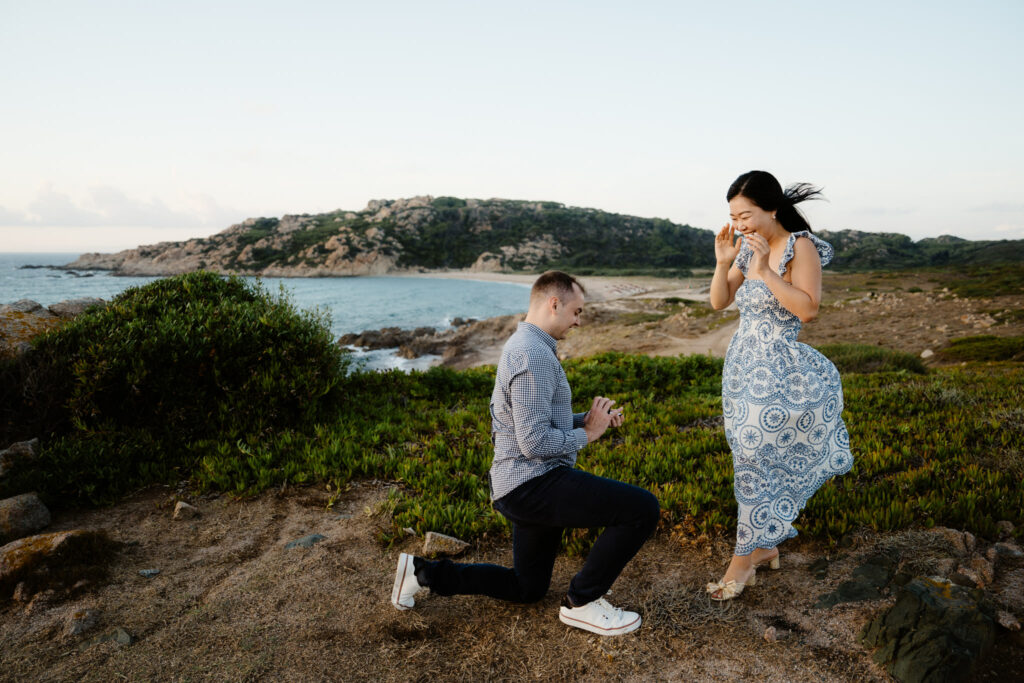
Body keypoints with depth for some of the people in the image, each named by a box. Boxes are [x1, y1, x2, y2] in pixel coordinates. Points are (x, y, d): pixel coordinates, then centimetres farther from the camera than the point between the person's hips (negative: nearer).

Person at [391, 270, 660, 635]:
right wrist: (586, 434, -9)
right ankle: (582, 601, 1)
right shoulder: (533, 355, -19)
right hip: (534, 484, -11)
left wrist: (586, 419, 9)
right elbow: (535, 443, -24)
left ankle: (422, 572, 22)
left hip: (523, 487, 11)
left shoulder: (522, 346, 15)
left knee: (527, 589, 25)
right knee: (642, 509, -14)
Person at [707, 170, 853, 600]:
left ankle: (743, 560, 8)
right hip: (743, 366, 6)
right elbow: (718, 302, 8)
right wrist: (723, 262, -6)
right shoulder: (747, 249, 7)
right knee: (759, 458, 13)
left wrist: (764, 271, -23)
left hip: (778, 371, -6)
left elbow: (808, 308, -20)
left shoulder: (800, 247, -11)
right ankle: (764, 546, 27)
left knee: (755, 458, -4)